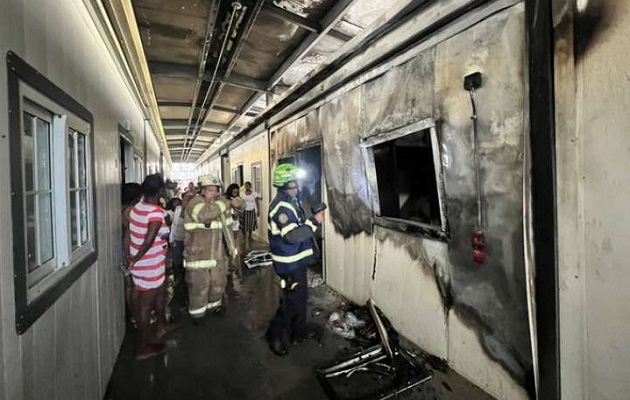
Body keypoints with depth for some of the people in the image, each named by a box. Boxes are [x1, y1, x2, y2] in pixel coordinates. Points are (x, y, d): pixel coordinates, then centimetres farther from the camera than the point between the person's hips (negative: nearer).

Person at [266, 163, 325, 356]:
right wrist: (314, 221, -25)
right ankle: (275, 335, 23)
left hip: (297, 259, 10)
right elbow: (293, 235, -31)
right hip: (289, 263, -10)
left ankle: (299, 331, 39)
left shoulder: (291, 201, 8)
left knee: (301, 297, 21)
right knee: (292, 301, 2)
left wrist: (313, 220, 4)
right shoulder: (281, 206, -24)